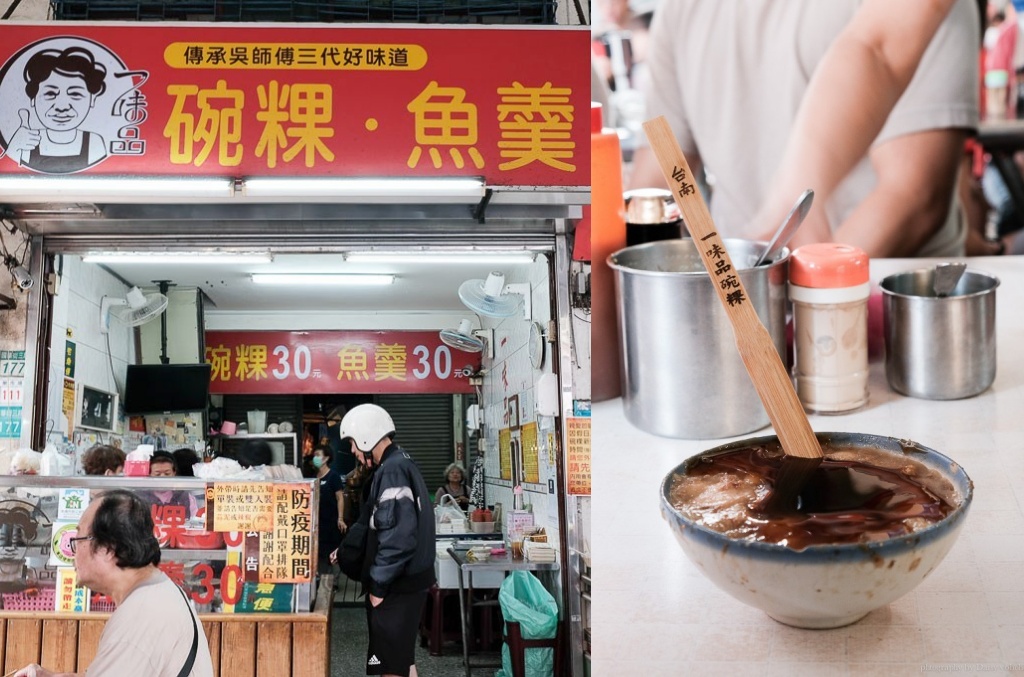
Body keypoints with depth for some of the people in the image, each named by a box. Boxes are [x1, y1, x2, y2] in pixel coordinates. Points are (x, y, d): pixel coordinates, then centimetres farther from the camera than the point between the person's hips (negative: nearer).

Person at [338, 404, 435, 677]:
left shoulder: (392, 471, -19)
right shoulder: (402, 463, 13)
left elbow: (398, 536, -25)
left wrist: (378, 585, -18)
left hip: (397, 584, -10)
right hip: (407, 578, 10)